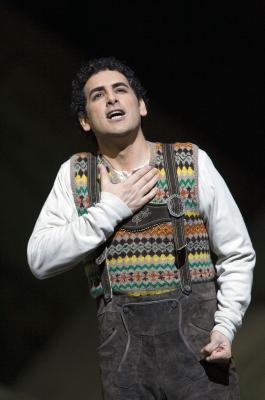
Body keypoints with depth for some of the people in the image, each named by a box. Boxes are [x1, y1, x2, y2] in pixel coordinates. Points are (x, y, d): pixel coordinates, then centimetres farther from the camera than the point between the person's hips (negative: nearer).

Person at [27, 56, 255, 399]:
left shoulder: (192, 163, 2)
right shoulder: (75, 175, 7)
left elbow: (237, 255, 5)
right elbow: (40, 259, -2)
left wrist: (225, 327, -9)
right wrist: (110, 209, -8)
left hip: (197, 343, -1)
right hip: (123, 346, 1)